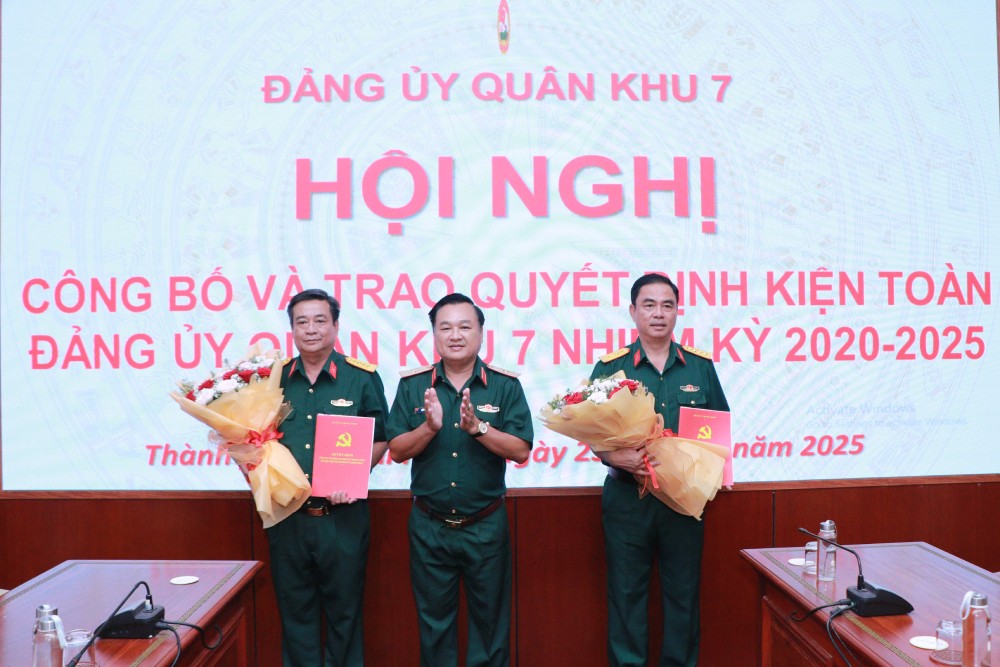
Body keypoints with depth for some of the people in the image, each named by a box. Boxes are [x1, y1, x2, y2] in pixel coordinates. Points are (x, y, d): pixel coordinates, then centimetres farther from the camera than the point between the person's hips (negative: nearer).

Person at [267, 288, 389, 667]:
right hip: (287, 517, 3)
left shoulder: (362, 377, -2)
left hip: (342, 516, -2)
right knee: (295, 611, 13)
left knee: (344, 610, 9)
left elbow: (379, 442, 0)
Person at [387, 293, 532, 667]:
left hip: (486, 524, -1)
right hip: (429, 525, 1)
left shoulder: (506, 385, -4)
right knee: (433, 619, 15)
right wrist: (430, 427, -20)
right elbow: (397, 451, -3)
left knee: (490, 618, 13)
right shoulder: (412, 385, 0)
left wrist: (477, 427, -23)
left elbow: (521, 451, -10)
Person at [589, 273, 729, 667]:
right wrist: (614, 456, -21)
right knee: (626, 591, 7)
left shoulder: (700, 366, 6)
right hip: (627, 497, -1)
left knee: (683, 591, 11)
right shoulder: (611, 367, -1)